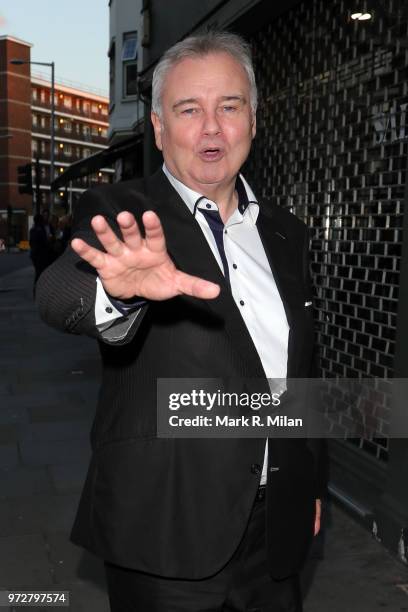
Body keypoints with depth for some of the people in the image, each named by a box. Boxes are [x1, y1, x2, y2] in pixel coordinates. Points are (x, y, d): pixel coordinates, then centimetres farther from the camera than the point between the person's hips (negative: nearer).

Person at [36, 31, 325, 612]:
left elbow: (301, 369, 12)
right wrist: (119, 288, -50)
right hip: (168, 526, -4)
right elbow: (58, 295, -29)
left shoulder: (286, 232, 6)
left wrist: (311, 481, 13)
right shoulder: (118, 213, -8)